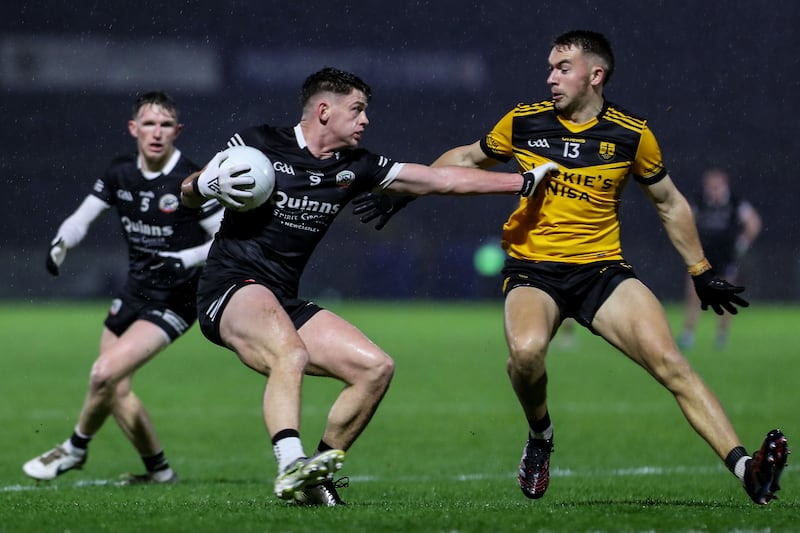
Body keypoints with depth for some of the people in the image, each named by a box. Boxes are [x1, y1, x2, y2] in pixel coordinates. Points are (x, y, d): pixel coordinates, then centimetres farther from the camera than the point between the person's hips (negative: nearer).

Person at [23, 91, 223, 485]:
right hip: (135, 290, 7)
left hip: (175, 300, -7)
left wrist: (184, 261, -24)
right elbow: (82, 218, 7)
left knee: (106, 373, -19)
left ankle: (76, 448, 6)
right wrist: (61, 243, -13)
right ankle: (158, 470, 28)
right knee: (116, 392, 10)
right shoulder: (120, 174, 0)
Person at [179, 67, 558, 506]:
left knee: (375, 367, -5)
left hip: (285, 301, 7)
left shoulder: (354, 167, 11)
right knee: (291, 354, -36)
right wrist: (206, 185, -22)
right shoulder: (258, 144, -3)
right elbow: (187, 195, 2)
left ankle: (319, 473, 3)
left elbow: (442, 180, 15)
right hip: (231, 287, -7)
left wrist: (525, 181, 15)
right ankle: (291, 468, -48)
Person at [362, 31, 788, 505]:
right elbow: (466, 159, 19)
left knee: (670, 361, -20)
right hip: (532, 270, 0)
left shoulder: (631, 135, -1)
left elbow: (670, 204, 14)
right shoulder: (524, 122, 0)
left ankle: (746, 468, -24)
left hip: (603, 269, 0)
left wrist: (702, 273, 16)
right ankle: (540, 438, -2)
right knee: (526, 350, -33)